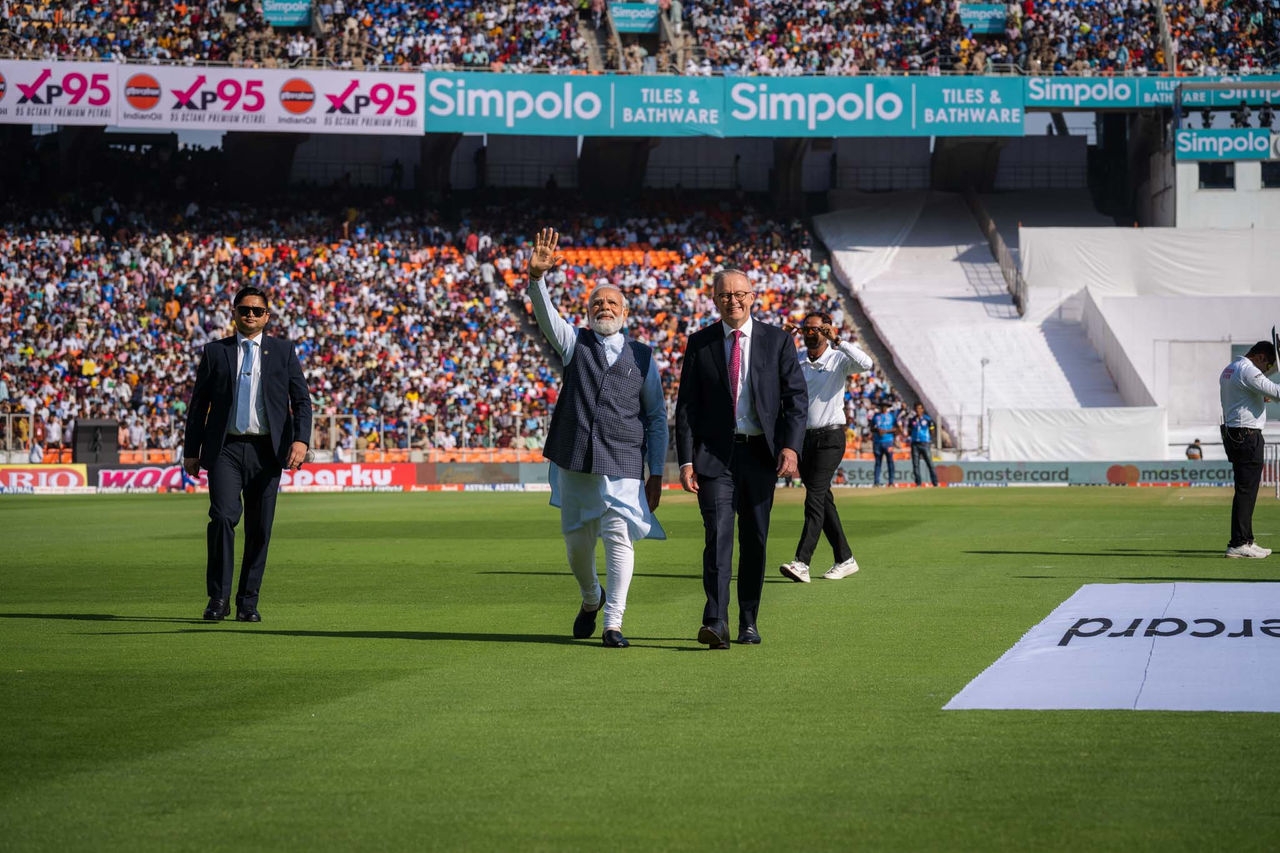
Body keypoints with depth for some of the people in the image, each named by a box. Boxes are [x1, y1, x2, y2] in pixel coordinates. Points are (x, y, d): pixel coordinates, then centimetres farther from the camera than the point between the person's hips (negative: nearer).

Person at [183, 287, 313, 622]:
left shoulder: (283, 351, 10)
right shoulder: (215, 352, 10)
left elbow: (301, 400, 5)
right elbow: (198, 403, 12)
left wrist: (300, 440, -10)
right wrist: (191, 451, 8)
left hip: (266, 451, 1)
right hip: (225, 448, -1)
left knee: (260, 528, 3)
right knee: (223, 517, -16)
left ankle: (248, 603, 12)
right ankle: (218, 599, -10)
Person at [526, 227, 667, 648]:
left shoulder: (643, 357, 9)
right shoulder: (574, 343, 10)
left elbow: (657, 418, 10)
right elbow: (546, 316, -10)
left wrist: (657, 474, 4)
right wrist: (536, 277, -29)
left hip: (622, 464, -1)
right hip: (574, 462, 1)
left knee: (619, 537, -13)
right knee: (577, 540, 10)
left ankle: (613, 623, -8)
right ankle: (591, 599, 38)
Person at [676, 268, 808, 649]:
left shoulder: (777, 341, 5)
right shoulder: (699, 343, 5)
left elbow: (796, 398, 1)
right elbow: (686, 406, 4)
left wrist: (791, 446, -13)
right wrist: (686, 460, -6)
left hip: (761, 453, 1)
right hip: (715, 453, -1)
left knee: (755, 539, 8)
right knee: (718, 535, -14)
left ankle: (748, 622, 19)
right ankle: (715, 622, -20)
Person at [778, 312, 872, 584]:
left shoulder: (838, 360, -3)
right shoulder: (796, 362, 10)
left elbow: (865, 363, -21)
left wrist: (837, 340, -21)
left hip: (829, 437, -6)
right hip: (803, 437, 6)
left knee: (815, 497, -15)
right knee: (823, 499, 10)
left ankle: (802, 563, -22)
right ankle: (845, 559, 20)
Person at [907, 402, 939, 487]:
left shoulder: (928, 419, 1)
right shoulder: (912, 420, 9)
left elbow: (932, 431, 5)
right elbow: (909, 432, 15)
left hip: (925, 444, -3)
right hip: (915, 444, 3)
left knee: (930, 463, -5)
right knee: (915, 464, 1)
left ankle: (935, 482, -1)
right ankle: (918, 483, 6)